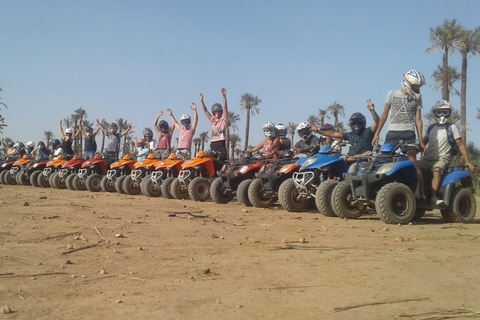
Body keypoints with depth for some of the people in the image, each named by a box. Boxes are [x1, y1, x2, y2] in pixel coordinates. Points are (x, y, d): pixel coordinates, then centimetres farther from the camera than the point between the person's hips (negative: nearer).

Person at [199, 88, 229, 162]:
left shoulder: (224, 119, 5)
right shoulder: (212, 120, 21)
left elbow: (225, 107, -6)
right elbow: (205, 111, 20)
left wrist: (224, 96, -18)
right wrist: (201, 101, 12)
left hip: (221, 142, -6)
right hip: (213, 143, 6)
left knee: (222, 161, -15)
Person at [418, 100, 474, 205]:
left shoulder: (452, 128, 5)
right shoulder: (431, 128, 18)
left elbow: (460, 144, 3)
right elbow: (423, 143, 20)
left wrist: (467, 161, -4)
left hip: (442, 158, -5)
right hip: (427, 158, 5)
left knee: (437, 170, -37)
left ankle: (433, 197, -42)